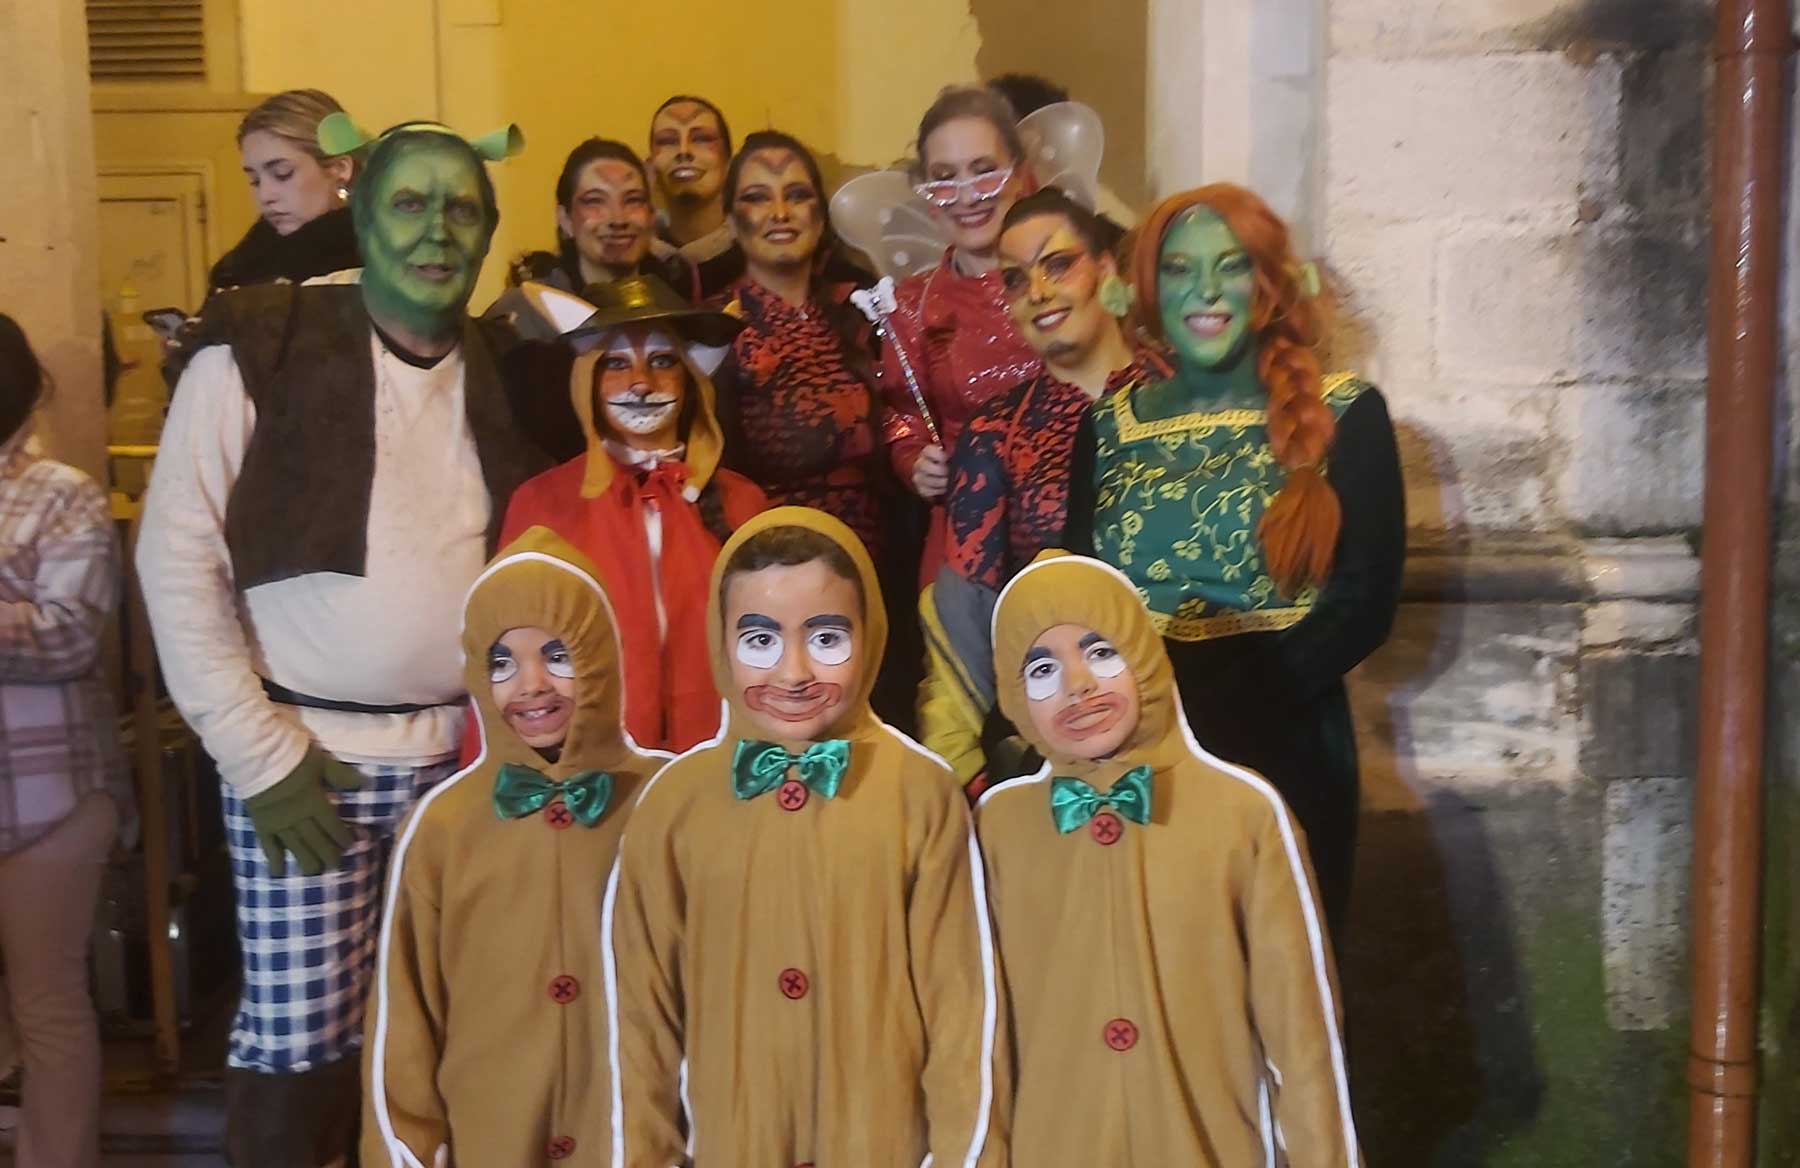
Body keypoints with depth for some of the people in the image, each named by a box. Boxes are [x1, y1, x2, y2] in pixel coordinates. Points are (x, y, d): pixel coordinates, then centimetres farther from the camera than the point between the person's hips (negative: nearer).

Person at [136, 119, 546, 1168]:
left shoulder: (503, 372, 7)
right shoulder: (258, 352, -7)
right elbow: (179, 561, -8)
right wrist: (259, 755, -11)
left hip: (464, 754, 4)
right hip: (305, 756, -3)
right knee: (297, 1044, 2)